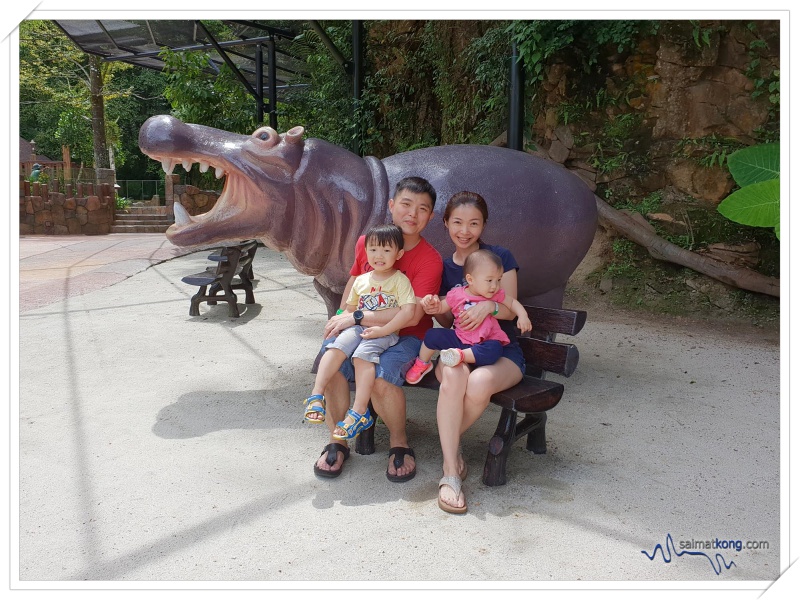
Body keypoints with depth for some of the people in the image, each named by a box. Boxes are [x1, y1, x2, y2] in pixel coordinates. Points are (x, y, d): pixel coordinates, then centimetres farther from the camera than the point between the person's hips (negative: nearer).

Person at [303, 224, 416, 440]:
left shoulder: (400, 280, -2)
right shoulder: (361, 280, 15)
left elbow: (408, 311, -13)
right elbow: (351, 308, 26)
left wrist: (382, 330, -17)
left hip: (386, 333, -4)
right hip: (358, 328, 5)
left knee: (362, 354, -31)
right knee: (335, 348, -23)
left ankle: (359, 412, -29)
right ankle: (316, 396, -25)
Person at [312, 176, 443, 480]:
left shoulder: (430, 260, -13)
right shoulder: (366, 242, 2)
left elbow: (412, 315, -23)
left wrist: (357, 317, -24)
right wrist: (342, 316, 0)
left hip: (406, 335, -3)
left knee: (380, 378, -32)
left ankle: (399, 443, 0)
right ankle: (337, 442, 0)